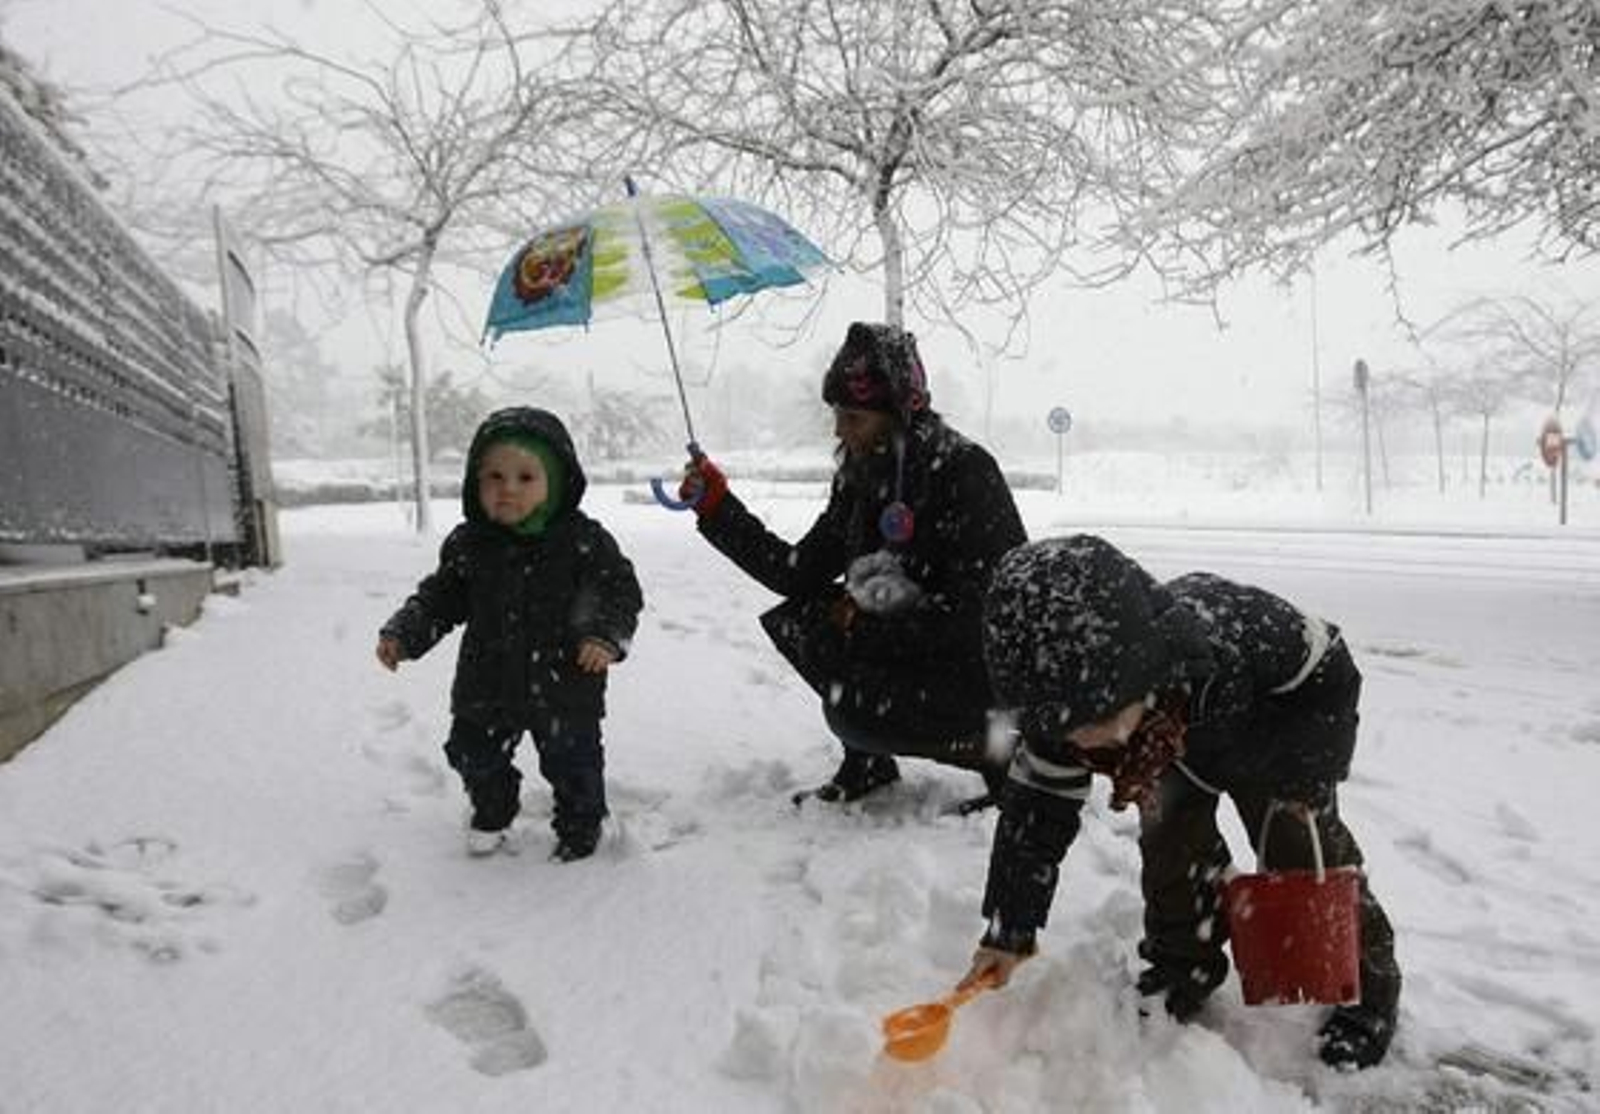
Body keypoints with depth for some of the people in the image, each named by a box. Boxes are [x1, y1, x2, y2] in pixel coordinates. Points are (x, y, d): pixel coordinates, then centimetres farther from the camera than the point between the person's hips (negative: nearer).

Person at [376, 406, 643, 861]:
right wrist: (402, 634, -4)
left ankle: (579, 827, 38)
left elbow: (621, 589, -12)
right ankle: (492, 814, 48)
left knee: (572, 763, 11)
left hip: (563, 688, -3)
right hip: (486, 687, 4)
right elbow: (441, 595, 7)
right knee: (475, 755, 18)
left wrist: (607, 635, -28)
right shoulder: (468, 543, -4)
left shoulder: (583, 539, -15)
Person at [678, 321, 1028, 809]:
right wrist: (717, 506, -3)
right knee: (793, 621, -3)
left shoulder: (963, 470, -21)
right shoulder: (861, 475, 2)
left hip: (989, 676, -8)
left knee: (851, 707, -25)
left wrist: (866, 626, -18)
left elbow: (975, 616, -25)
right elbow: (799, 573, 3)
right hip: (906, 646, 8)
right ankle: (867, 764, 9)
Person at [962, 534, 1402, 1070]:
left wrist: (1303, 773, -28)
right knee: (1170, 844, -3)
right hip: (1173, 748, 3)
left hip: (1269, 739, -2)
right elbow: (1035, 811, -24)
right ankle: (1183, 962, 21)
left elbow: (1330, 674, -27)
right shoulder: (1060, 706, -35)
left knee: (1306, 850, 0)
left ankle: (1363, 980, 21)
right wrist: (1008, 930, -24)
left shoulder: (1233, 629, -48)